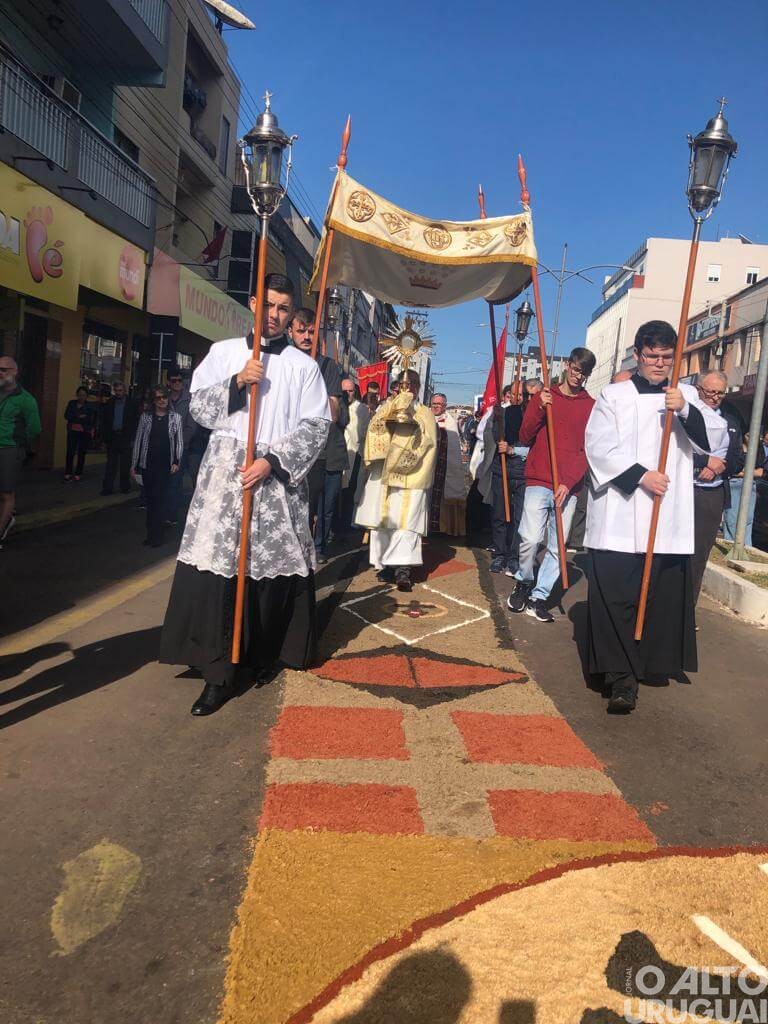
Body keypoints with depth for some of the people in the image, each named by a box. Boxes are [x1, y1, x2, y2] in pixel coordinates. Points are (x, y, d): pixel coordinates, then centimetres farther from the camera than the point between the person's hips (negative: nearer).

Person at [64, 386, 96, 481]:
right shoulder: (71, 403, 9)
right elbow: (66, 415, 0)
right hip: (72, 431, 2)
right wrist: (79, 417, -12)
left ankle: (78, 474, 8)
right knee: (70, 452, -3)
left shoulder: (89, 406, 0)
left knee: (81, 453, 1)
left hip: (85, 433, -2)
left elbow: (90, 419, -8)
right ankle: (68, 473, 5)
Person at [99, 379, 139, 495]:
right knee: (111, 464, 2)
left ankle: (125, 487, 14)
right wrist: (104, 437, 0)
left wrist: (132, 438, -9)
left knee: (125, 465, 4)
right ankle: (107, 487, 3)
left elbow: (136, 422, -2)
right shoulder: (109, 404, 9)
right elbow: (104, 422, 9)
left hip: (126, 438, -2)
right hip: (112, 437, 2)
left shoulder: (132, 404, 1)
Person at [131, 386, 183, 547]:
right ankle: (150, 532, 15)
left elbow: (179, 442, 4)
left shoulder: (176, 418, 2)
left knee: (160, 499, -5)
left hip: (166, 465, -2)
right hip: (147, 464, 2)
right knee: (149, 498, 6)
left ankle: (156, 535, 1)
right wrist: (135, 465, 5)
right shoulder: (146, 417, 6)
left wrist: (176, 461, -8)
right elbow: (138, 440, 8)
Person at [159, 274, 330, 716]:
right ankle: (220, 673, 0)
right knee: (216, 568, -6)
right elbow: (198, 407, 7)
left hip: (277, 477, 0)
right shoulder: (223, 351, 13)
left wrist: (272, 461, -12)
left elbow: (316, 426, 0)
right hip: (225, 471, 1)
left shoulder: (303, 365, 8)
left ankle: (263, 655, 21)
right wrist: (237, 382, -10)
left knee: (274, 568, 1)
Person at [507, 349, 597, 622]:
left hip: (569, 487, 1)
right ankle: (523, 584, 10)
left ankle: (538, 597, 11)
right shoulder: (543, 397, 10)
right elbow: (525, 438, 6)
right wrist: (540, 409, -9)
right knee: (530, 539, -14)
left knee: (557, 547, 0)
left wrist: (568, 482, -10)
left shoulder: (591, 406, 8)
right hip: (538, 481, -1)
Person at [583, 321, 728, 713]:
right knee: (616, 597, -7)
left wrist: (685, 410, -18)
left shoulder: (686, 397, 13)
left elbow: (713, 440, 0)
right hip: (619, 517, -3)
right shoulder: (614, 396, 4)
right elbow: (598, 447, -5)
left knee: (664, 596, 7)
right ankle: (621, 676, -2)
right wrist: (641, 475, -15)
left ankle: (648, 664, 24)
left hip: (669, 521, 3)